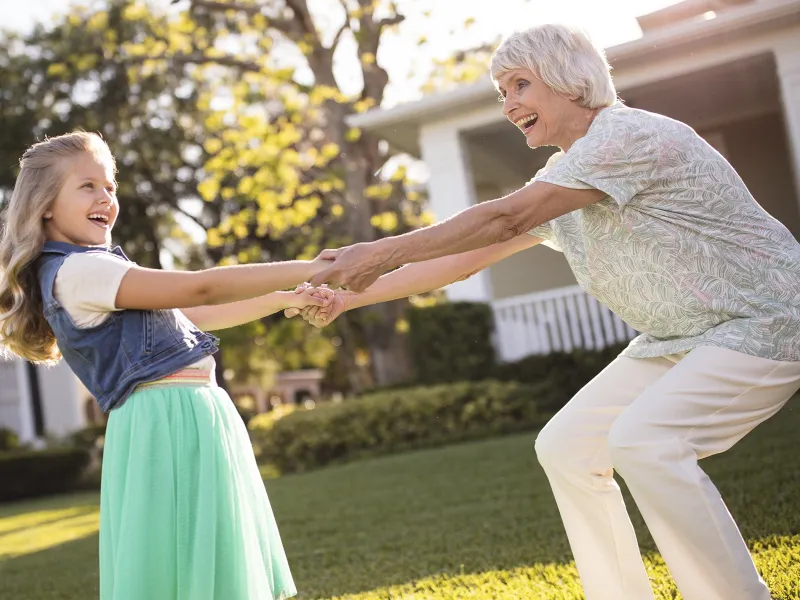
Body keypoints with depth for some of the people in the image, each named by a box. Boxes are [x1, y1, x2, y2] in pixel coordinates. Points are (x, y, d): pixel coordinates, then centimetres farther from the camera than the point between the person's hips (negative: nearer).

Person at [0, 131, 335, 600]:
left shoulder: (95, 271, 21)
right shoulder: (76, 270, -11)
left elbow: (195, 316, 24)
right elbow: (200, 289, -15)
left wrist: (285, 299, 19)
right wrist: (305, 270, -10)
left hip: (196, 419, 10)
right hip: (169, 424, -10)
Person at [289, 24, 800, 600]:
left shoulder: (629, 134, -21)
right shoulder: (558, 184, 8)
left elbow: (506, 218, -28)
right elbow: (464, 259, 6)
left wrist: (385, 252, -25)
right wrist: (352, 296, 1)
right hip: (679, 338, 9)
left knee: (641, 440, -28)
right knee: (566, 446, 2)